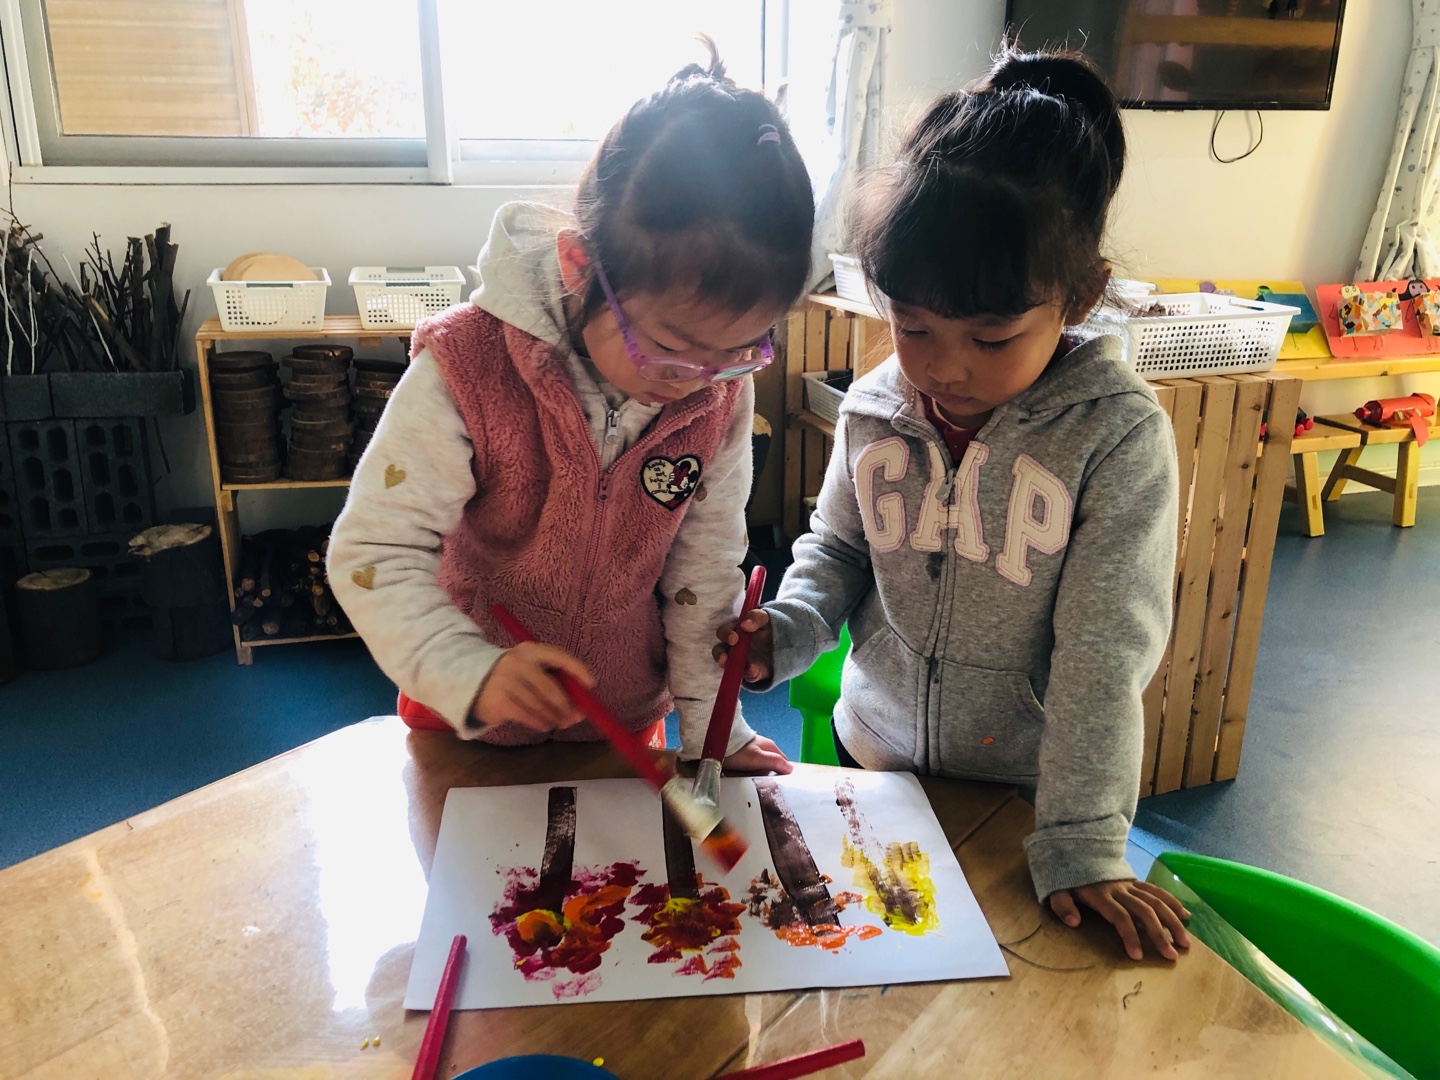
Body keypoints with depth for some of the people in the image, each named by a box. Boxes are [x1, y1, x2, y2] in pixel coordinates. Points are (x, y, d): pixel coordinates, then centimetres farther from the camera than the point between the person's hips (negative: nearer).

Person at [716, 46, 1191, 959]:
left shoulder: (1119, 437, -20)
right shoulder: (874, 410, -9)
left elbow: (1104, 655, -20)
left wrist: (1082, 846, -20)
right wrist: (787, 629, -14)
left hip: (1020, 793, -3)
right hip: (871, 758, 3)